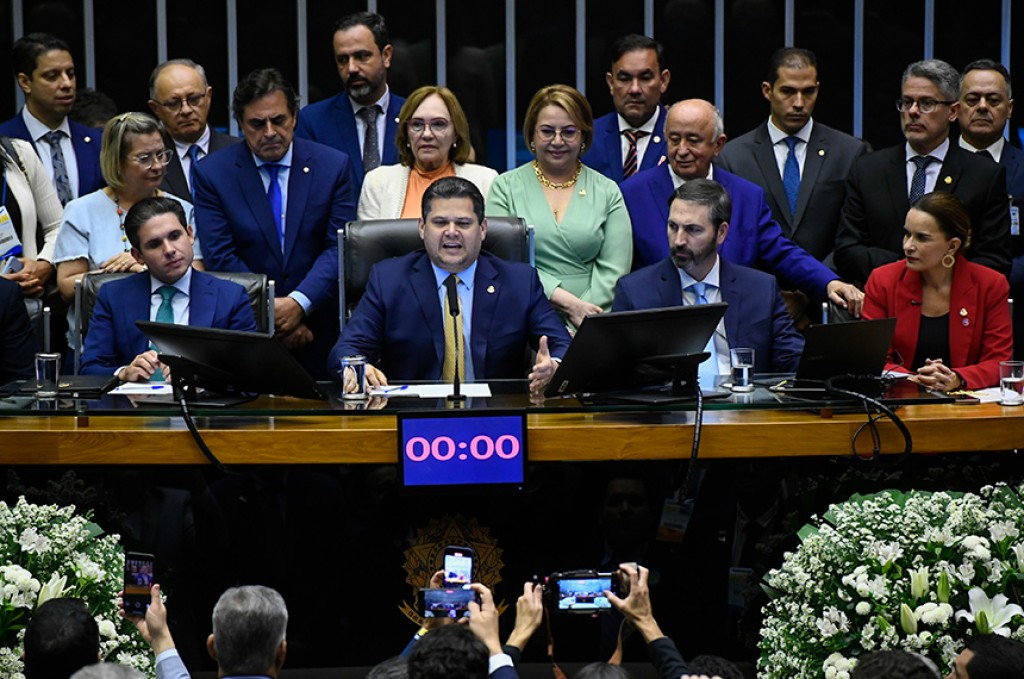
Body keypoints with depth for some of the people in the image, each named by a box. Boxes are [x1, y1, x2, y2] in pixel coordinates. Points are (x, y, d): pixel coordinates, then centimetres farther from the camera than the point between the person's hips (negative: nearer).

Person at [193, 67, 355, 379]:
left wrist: (299, 303, -17)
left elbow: (339, 247, -3)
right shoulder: (211, 173, 1)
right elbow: (221, 257, -5)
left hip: (320, 331, 1)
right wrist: (270, 314, -13)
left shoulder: (333, 166, 3)